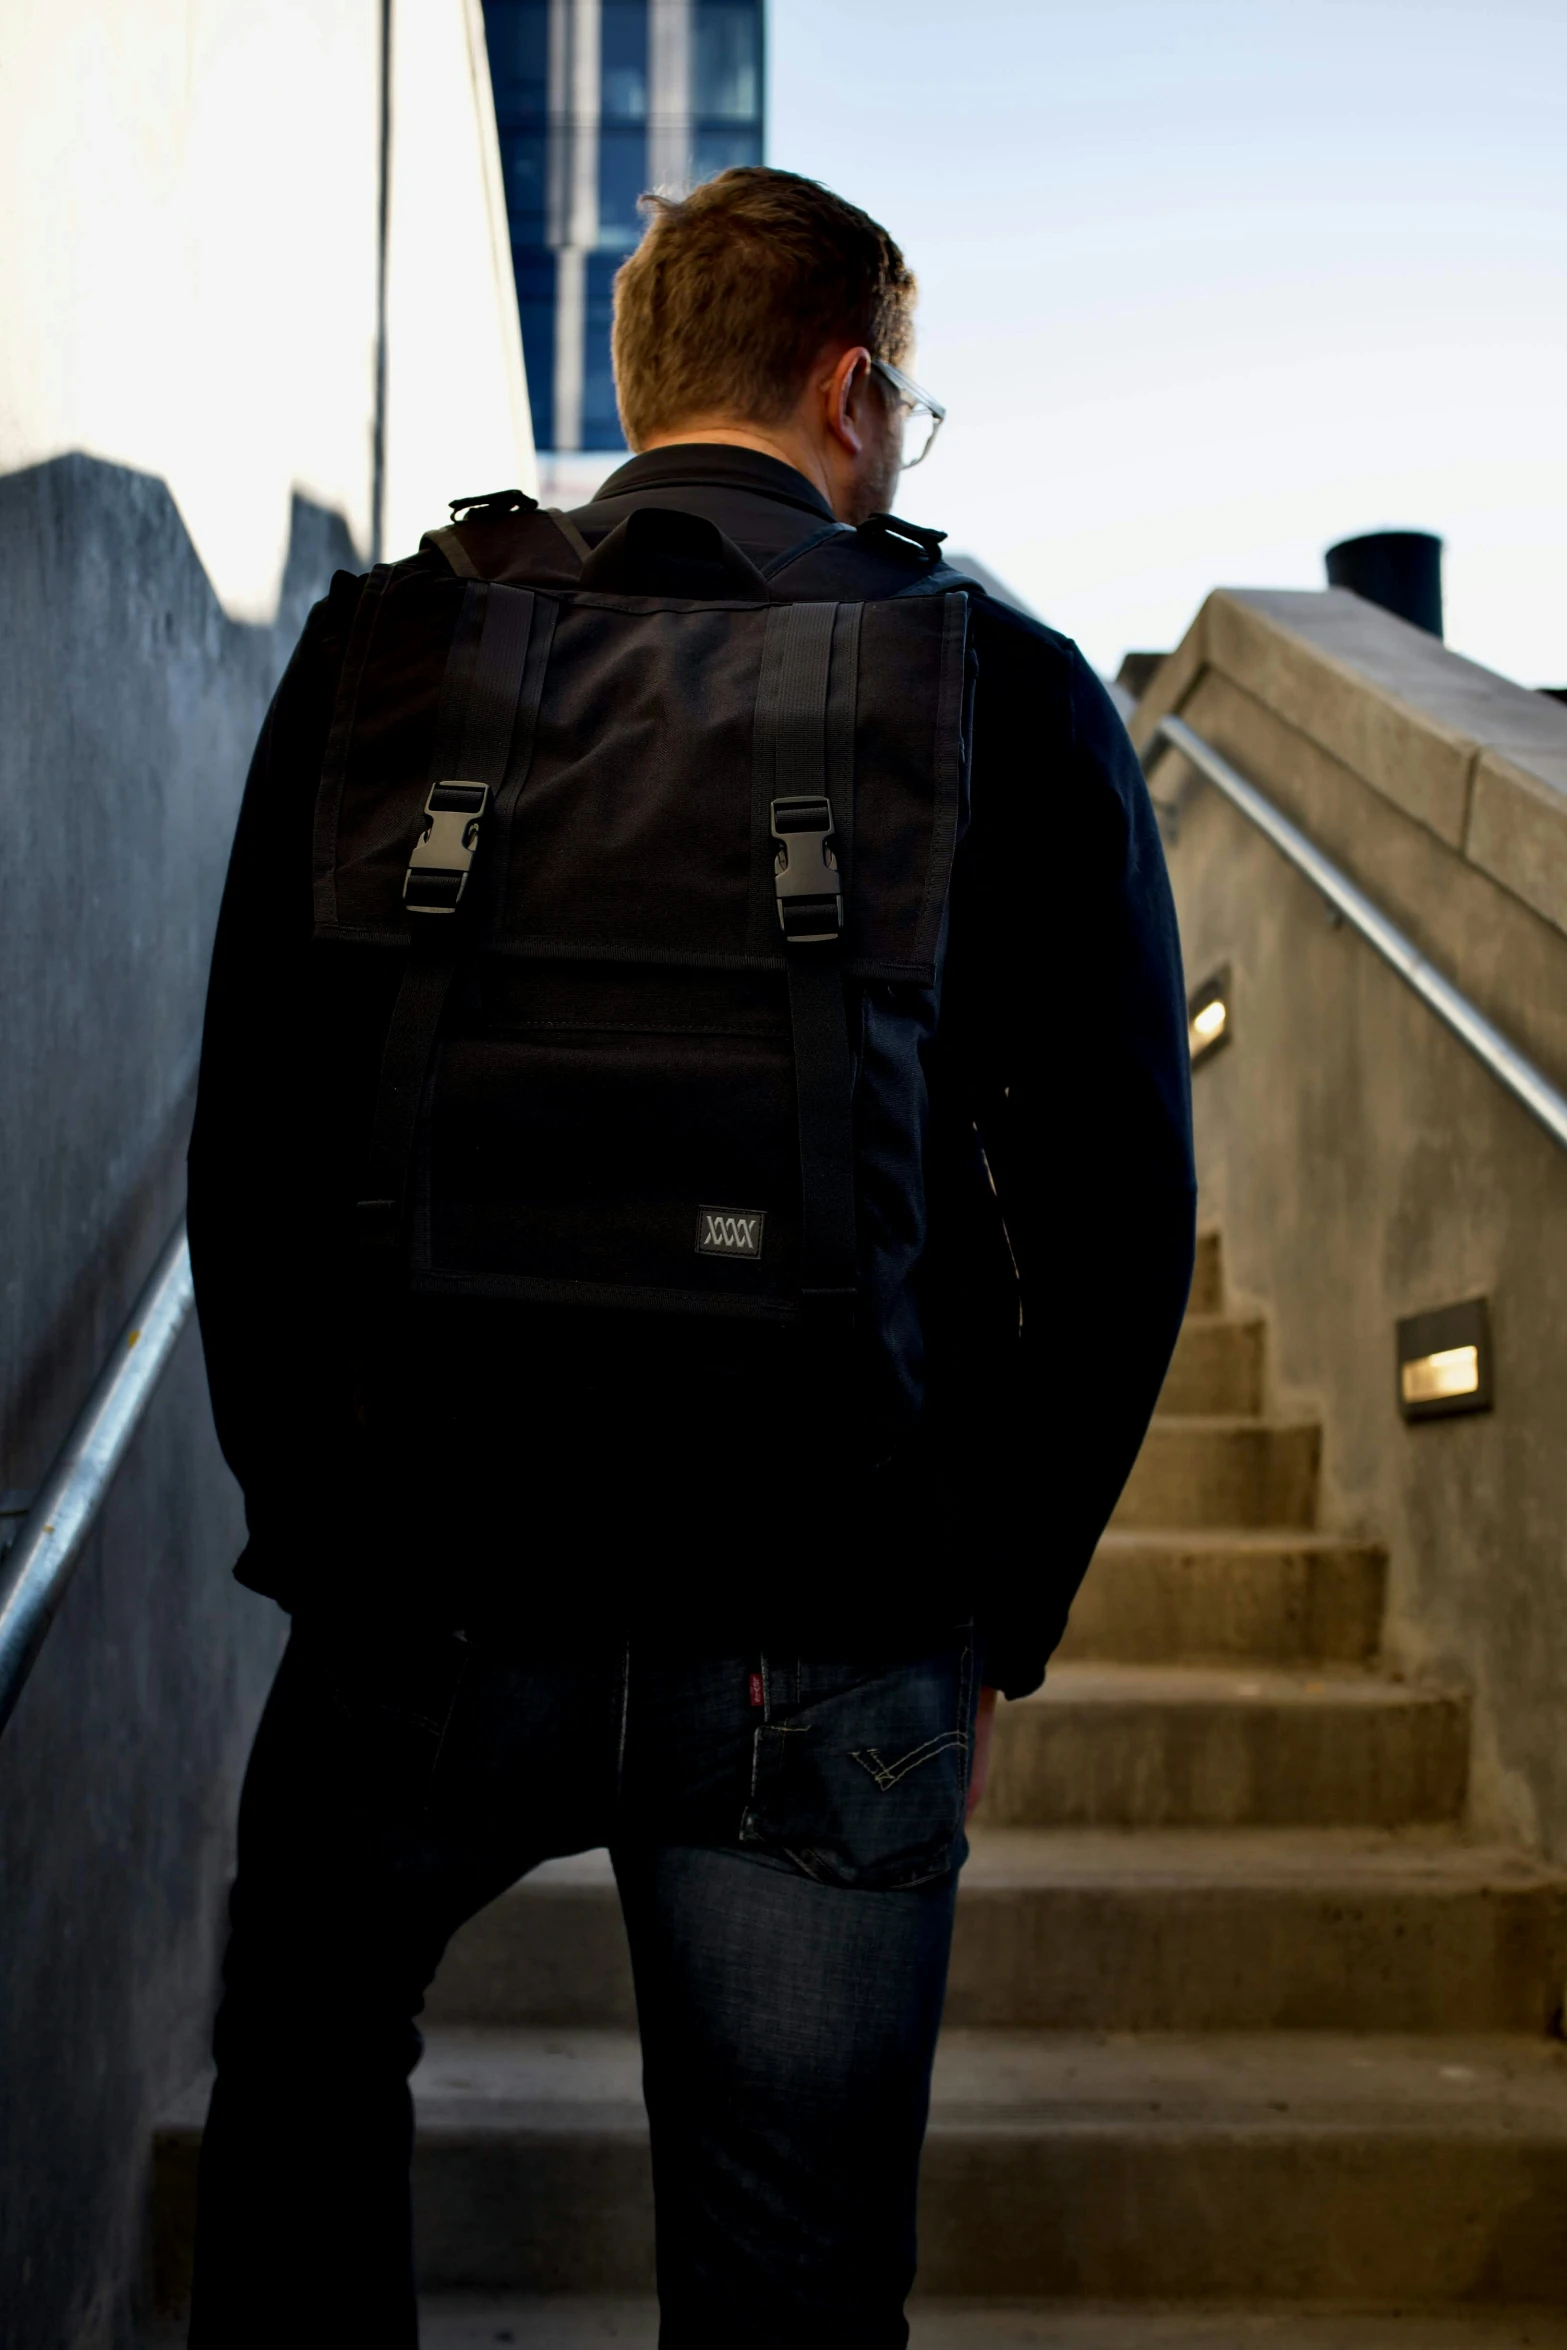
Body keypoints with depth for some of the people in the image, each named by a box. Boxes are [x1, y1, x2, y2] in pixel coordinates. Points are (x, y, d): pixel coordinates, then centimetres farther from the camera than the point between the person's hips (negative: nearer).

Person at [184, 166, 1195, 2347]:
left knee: (307, 2064, 31)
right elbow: (1123, 1209, -2)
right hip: (841, 1641, 0)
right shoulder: (1015, 696, -1)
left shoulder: (391, 651, 1)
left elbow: (255, 1140, 1)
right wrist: (1001, 1628, 8)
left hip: (441, 1588, 1)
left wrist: (310, 1523, 13)